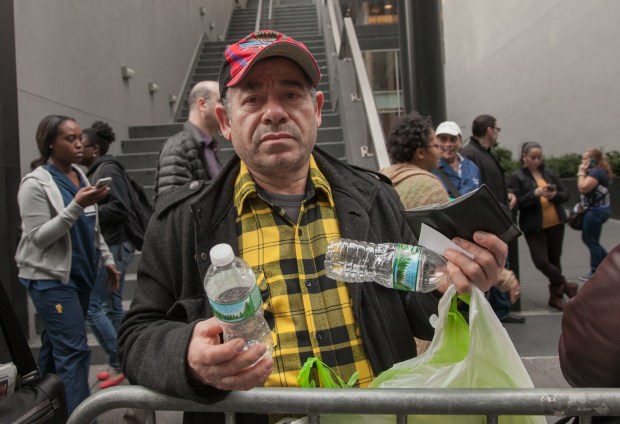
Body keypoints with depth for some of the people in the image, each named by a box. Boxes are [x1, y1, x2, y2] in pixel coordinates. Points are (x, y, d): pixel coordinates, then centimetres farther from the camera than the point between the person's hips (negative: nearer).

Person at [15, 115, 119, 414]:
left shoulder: (79, 175, 9)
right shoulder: (35, 184, -13)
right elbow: (38, 237, -17)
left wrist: (106, 259, 15)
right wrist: (76, 206, -26)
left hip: (80, 274, 7)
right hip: (51, 279, -7)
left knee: (56, 345, 16)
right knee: (73, 350, -9)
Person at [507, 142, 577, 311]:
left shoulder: (549, 174, 8)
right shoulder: (517, 177, -5)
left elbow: (566, 194, 9)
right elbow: (516, 203, -13)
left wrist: (555, 195, -13)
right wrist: (535, 193, -25)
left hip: (556, 224, 4)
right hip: (534, 226, -4)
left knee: (555, 259, 12)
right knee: (542, 262, -12)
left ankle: (555, 295, 27)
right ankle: (564, 284, 15)